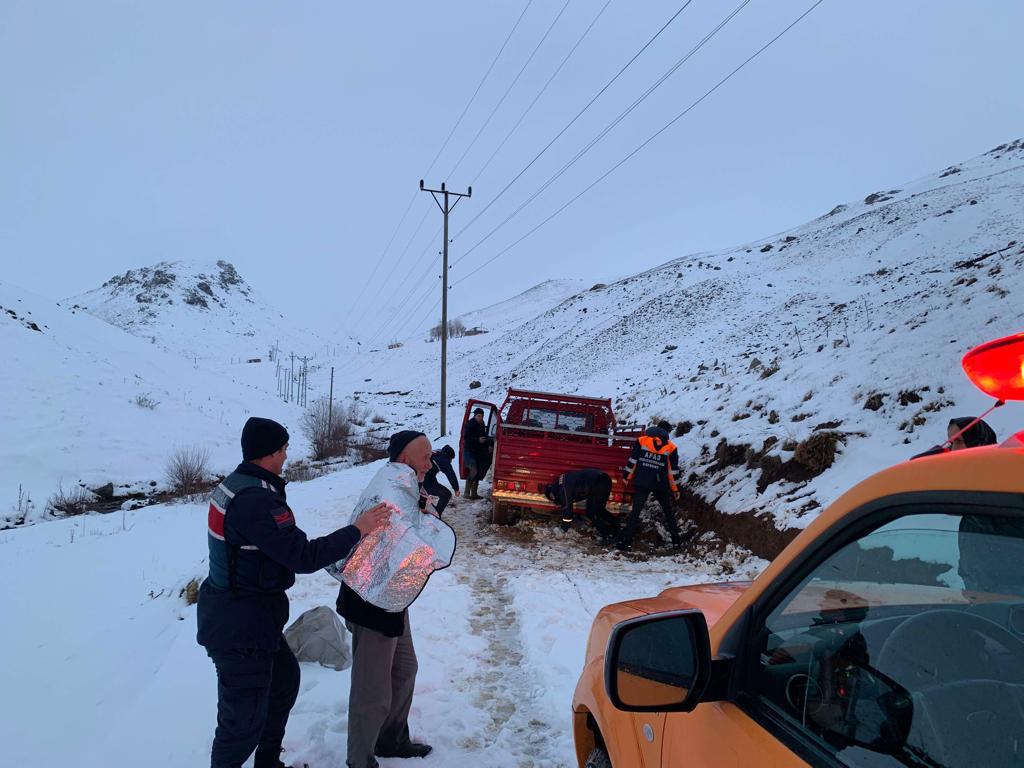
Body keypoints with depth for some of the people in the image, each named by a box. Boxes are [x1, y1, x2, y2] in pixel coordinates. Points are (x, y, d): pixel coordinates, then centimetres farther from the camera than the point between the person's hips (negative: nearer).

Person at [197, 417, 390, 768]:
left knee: (285, 678, 26)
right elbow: (303, 557, -27)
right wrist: (357, 530, -20)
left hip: (233, 616, 11)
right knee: (245, 718, 4)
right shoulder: (256, 499, -28)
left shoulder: (235, 484, 4)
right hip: (240, 627, -11)